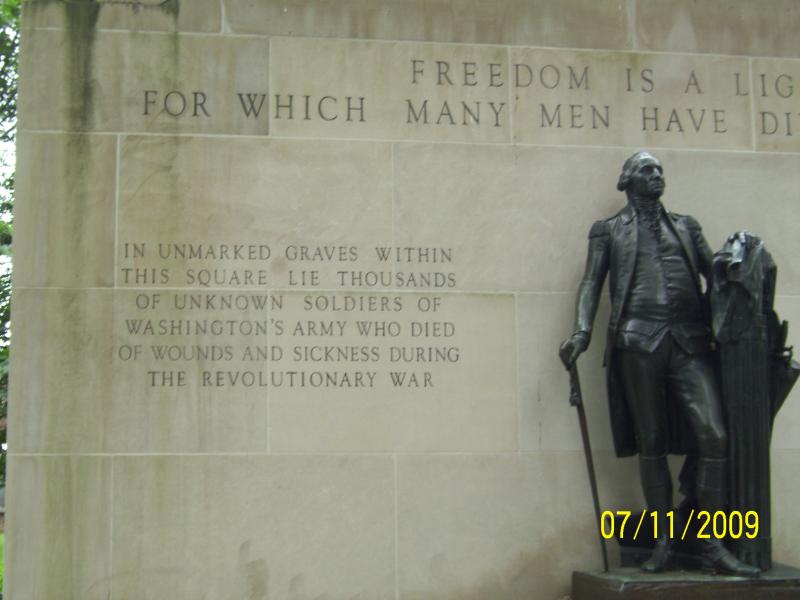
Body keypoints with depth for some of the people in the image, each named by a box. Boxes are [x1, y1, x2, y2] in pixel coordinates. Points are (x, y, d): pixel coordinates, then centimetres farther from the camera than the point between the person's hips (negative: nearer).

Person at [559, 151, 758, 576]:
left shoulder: (685, 226, 21)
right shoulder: (608, 231, 13)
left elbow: (715, 274, 16)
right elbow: (591, 283, 5)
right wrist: (582, 332, -11)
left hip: (689, 341, 2)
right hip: (638, 341, -2)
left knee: (713, 436, -9)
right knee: (651, 442, 0)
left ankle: (713, 546, -2)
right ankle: (663, 542, 9)